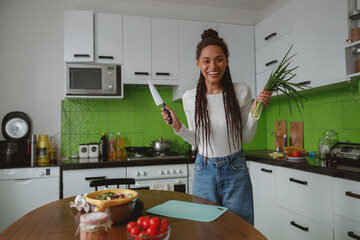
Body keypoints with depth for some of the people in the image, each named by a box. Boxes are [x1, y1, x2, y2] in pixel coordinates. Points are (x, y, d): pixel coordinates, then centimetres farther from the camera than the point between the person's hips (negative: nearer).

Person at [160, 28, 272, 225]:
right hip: (204, 171, 1)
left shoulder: (241, 92, -9)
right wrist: (178, 127, -10)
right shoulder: (189, 97, -5)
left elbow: (246, 138, -1)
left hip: (235, 171, -1)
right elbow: (196, 141, 5)